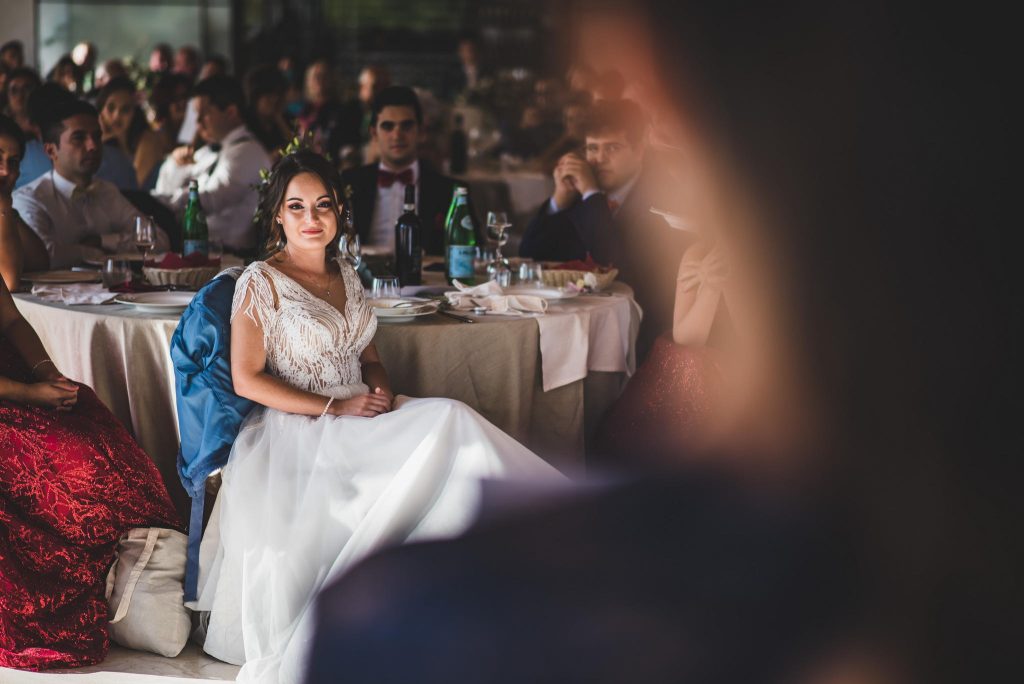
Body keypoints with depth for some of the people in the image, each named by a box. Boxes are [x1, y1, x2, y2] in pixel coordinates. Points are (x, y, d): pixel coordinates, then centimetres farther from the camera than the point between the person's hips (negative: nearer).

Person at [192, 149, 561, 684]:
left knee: (449, 420, -22)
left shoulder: (345, 274, 15)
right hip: (298, 432, -6)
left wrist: (381, 386, -3)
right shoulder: (261, 281, -5)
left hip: (361, 417, 6)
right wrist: (334, 408, -14)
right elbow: (246, 379, -9)